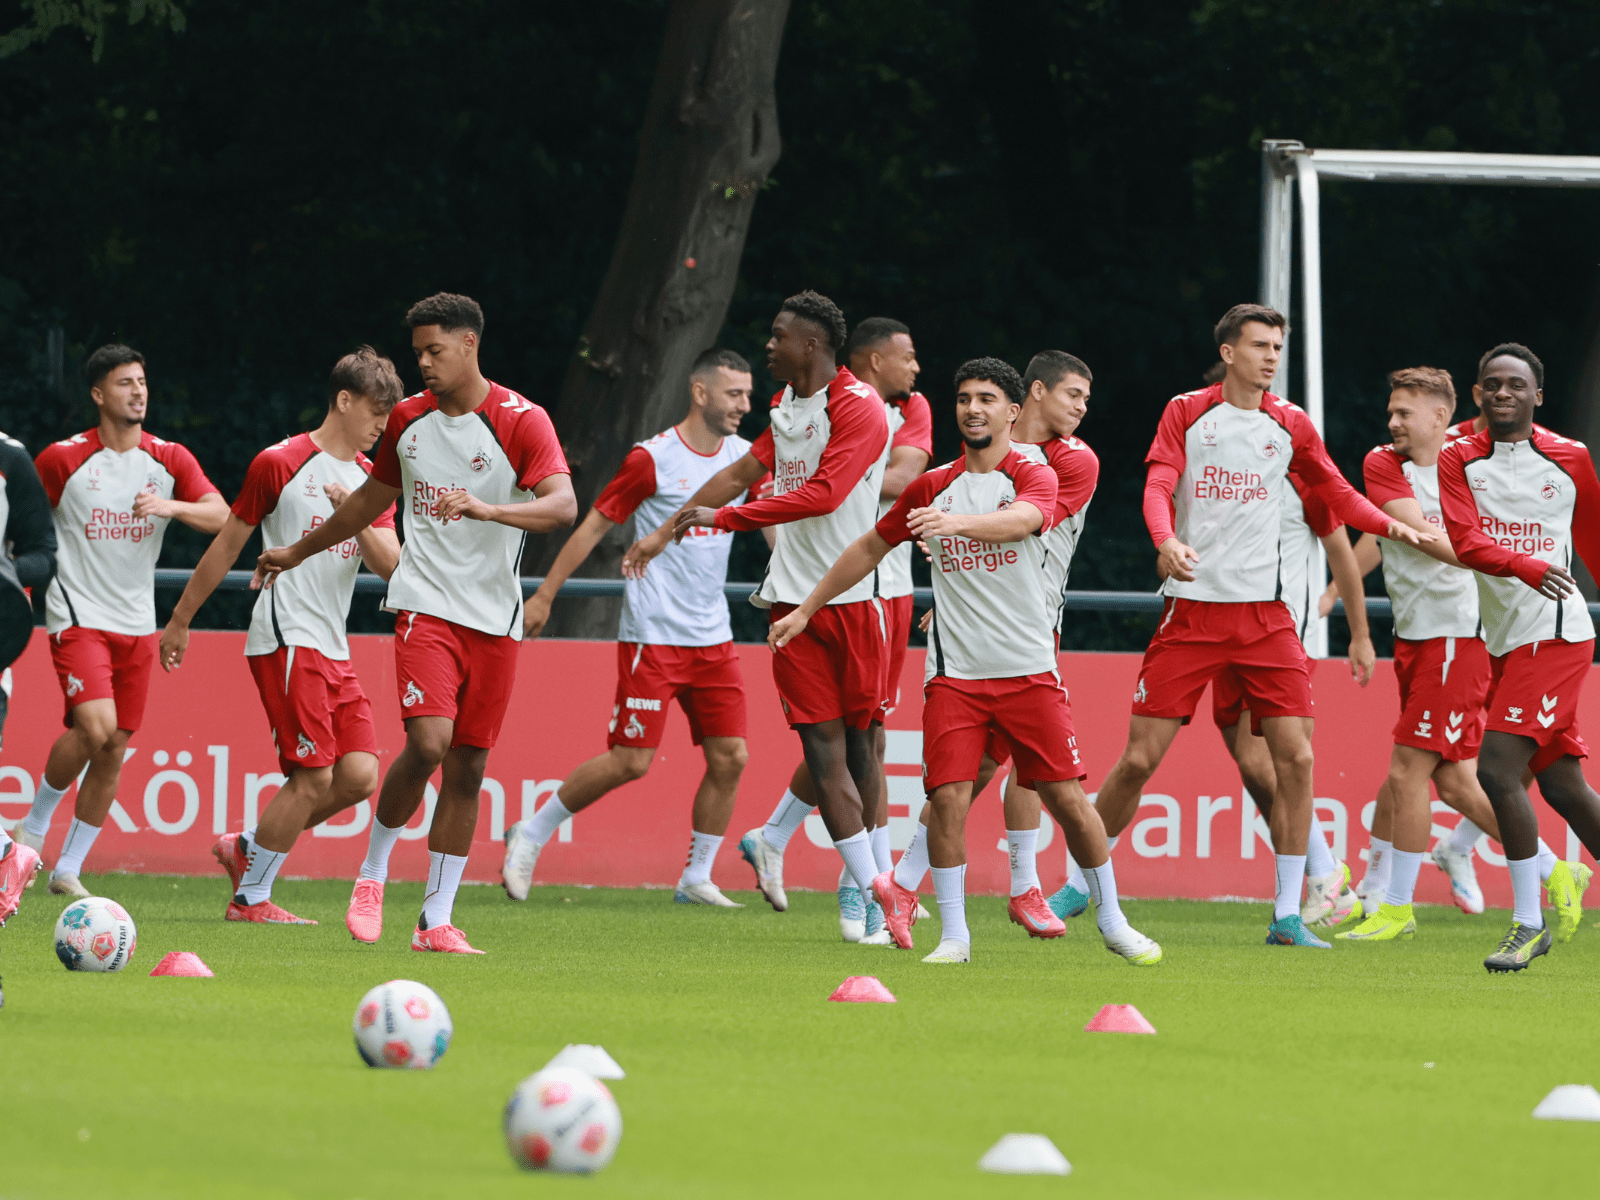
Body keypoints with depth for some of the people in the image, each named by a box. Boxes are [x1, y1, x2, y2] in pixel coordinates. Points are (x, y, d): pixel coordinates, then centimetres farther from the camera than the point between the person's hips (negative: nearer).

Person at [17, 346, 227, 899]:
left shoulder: (170, 460, 5)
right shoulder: (63, 459, -3)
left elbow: (221, 516, -6)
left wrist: (171, 506, -22)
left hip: (137, 622, 4)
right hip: (78, 616, -4)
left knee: (114, 751, 3)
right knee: (96, 727, -23)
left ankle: (68, 870, 13)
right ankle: (36, 822, 1)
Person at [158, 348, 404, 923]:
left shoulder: (370, 480, 15)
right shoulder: (280, 464, -3)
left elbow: (389, 565, 5)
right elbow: (227, 545, 3)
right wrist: (180, 621, 8)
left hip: (333, 649, 7)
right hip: (285, 638, -7)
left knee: (359, 775, -4)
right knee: (314, 776, -13)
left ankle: (246, 849, 14)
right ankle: (250, 897, -1)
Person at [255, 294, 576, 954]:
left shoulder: (522, 421, -5)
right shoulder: (408, 418, 8)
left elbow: (563, 505, -19)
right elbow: (372, 499, 24)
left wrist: (487, 509, -35)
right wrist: (297, 552, 33)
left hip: (494, 619, -1)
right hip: (425, 602, 1)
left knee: (468, 766, 2)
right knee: (428, 741, -19)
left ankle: (436, 921, 9)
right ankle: (373, 872, 2)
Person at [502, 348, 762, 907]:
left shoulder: (743, 457, 7)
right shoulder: (652, 459, -10)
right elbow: (594, 525, -3)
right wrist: (545, 595, -1)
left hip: (712, 638, 6)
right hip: (652, 633, -6)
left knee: (730, 757, -1)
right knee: (631, 760, -9)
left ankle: (697, 879, 12)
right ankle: (531, 835, 9)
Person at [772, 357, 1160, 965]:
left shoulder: (1034, 476, 0)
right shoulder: (933, 487, 10)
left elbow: (1019, 521, -24)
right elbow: (870, 547, 23)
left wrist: (955, 522, -43)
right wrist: (806, 609, 23)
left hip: (1030, 669, -2)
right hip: (955, 673, 2)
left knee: (1067, 797, -2)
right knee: (948, 799, -11)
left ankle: (1112, 921, 14)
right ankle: (953, 934, 0)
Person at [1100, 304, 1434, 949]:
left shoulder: (1290, 425, 8)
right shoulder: (1186, 413, 1)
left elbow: (1336, 495, 18)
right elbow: (1159, 486, -9)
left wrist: (1391, 525, 1)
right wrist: (1167, 540, -29)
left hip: (1264, 615, 2)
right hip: (1191, 606, -2)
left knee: (1295, 756, -9)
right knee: (1140, 757, -5)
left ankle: (1287, 916, -2)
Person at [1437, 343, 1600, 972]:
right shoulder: (1459, 460, 4)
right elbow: (1466, 542, -11)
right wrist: (1525, 566, -29)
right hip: (1503, 636, 5)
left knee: (1498, 766, -17)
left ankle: (1528, 923, -11)